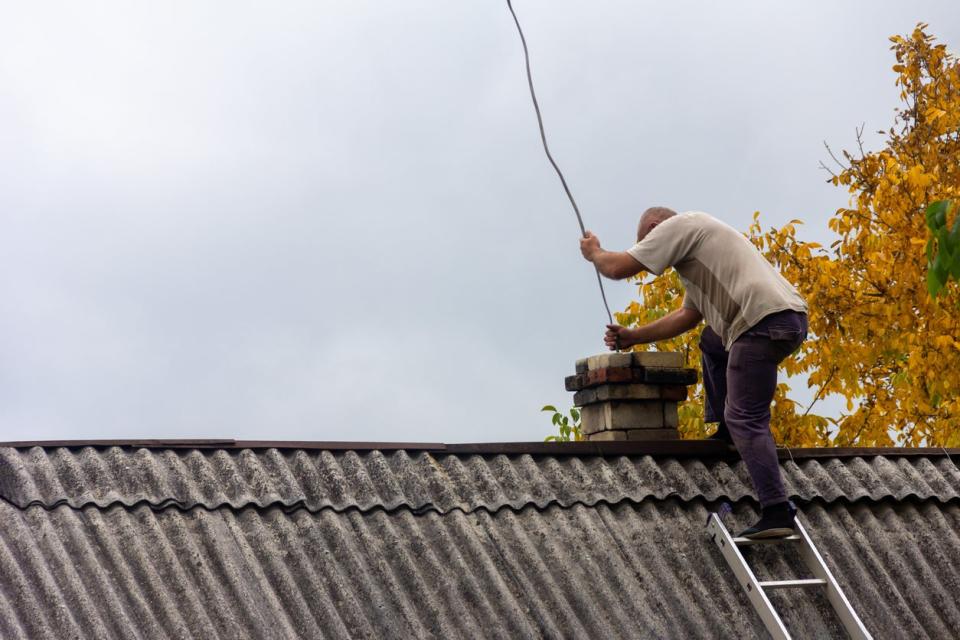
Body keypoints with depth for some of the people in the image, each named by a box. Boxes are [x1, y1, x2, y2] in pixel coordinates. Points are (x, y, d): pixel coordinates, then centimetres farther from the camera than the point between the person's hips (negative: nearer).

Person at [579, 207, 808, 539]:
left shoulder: (678, 226, 4)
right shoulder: (695, 248, 34)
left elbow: (618, 268, 1)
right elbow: (688, 315, 39)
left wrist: (594, 252, 23)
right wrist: (633, 337, 39)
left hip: (765, 320, -10)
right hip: (791, 317, 10)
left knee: (746, 419, -9)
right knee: (713, 342, 34)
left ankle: (776, 513, -17)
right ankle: (727, 433, 25)